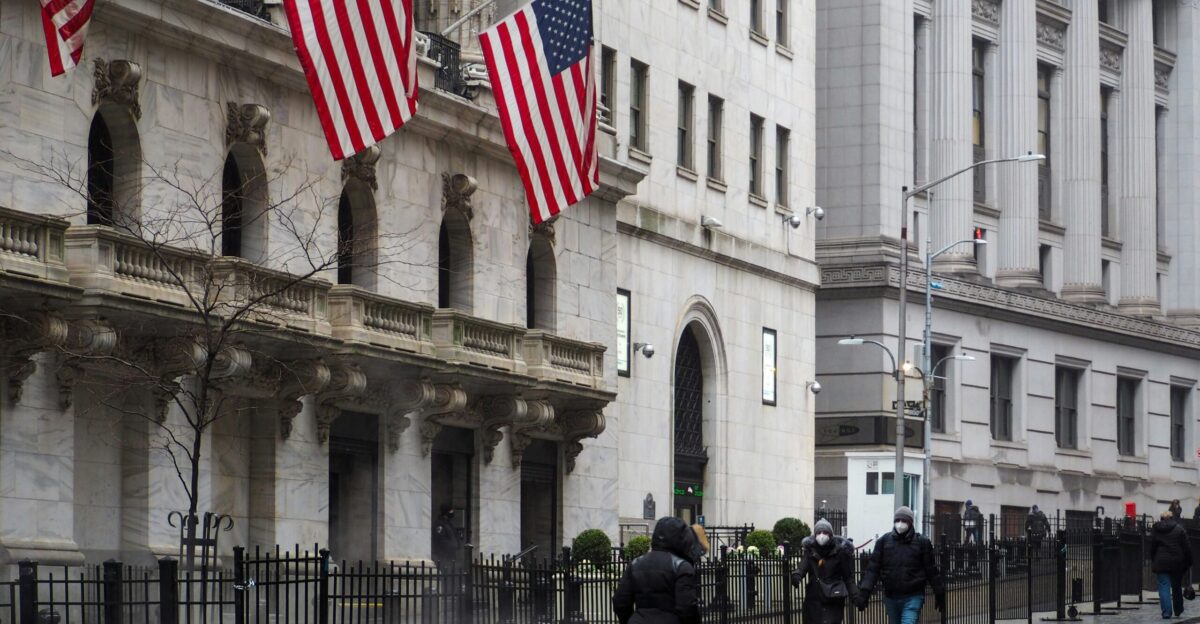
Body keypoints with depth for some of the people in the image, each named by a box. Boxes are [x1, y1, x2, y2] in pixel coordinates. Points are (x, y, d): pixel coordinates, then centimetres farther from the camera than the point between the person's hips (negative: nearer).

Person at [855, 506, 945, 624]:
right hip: (891, 596, 3)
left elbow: (931, 570, 2)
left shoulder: (922, 542, -3)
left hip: (913, 598, -3)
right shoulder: (884, 541, 0)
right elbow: (873, 569, -2)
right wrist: (864, 592, -11)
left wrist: (939, 595, 7)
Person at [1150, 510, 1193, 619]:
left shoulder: (1156, 531, 4)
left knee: (1164, 587, -1)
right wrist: (1188, 561, 5)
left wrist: (1153, 562, 17)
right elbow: (1186, 547, -2)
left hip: (1161, 563, 0)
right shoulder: (1179, 529, -1)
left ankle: (1166, 612, -13)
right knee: (1177, 587, 14)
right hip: (1177, 562, 0)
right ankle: (1178, 611, 26)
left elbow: (1152, 549, 9)